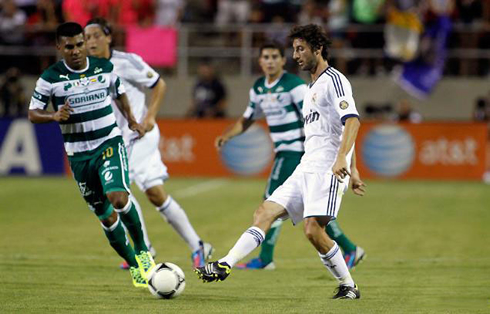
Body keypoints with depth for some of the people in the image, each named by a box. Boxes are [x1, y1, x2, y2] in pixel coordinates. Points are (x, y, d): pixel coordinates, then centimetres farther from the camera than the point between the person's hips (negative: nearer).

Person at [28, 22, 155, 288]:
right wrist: (55, 116, -21)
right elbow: (33, 114, -2)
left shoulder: (105, 68, 0)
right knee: (106, 216, 5)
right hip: (78, 154, 1)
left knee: (118, 198, -26)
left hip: (110, 143, -1)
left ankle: (142, 249, -4)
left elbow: (119, 92, 20)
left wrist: (131, 120, 9)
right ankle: (135, 266, 21)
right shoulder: (50, 78, -6)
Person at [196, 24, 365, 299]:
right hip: (306, 169, 10)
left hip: (327, 168, -10)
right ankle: (225, 266, -9)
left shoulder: (334, 80, -7)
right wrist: (353, 171, 29)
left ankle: (349, 286, -5)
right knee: (265, 213, -2)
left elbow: (352, 121, -21)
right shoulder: (312, 88, 24)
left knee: (313, 230, -18)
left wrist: (341, 158, -34)